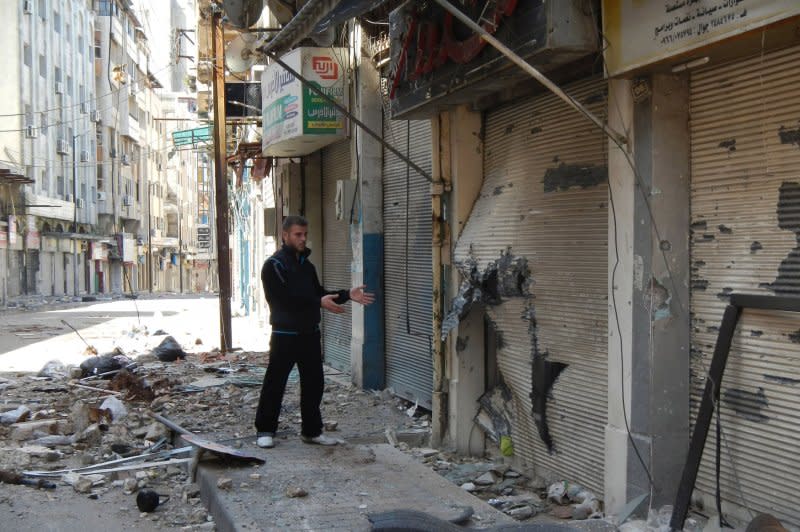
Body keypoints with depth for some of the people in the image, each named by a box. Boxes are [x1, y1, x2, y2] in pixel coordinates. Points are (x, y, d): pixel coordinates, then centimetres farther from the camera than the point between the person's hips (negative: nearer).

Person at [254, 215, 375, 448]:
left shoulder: (307, 265, 17)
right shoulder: (274, 265, -9)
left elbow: (318, 293, 17)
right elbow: (284, 297, -21)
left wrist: (347, 295, 3)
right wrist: (319, 302, -28)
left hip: (309, 333, 7)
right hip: (285, 334, -7)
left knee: (314, 383, 9)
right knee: (275, 383, 0)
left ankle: (312, 431, 20)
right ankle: (265, 430, 12)